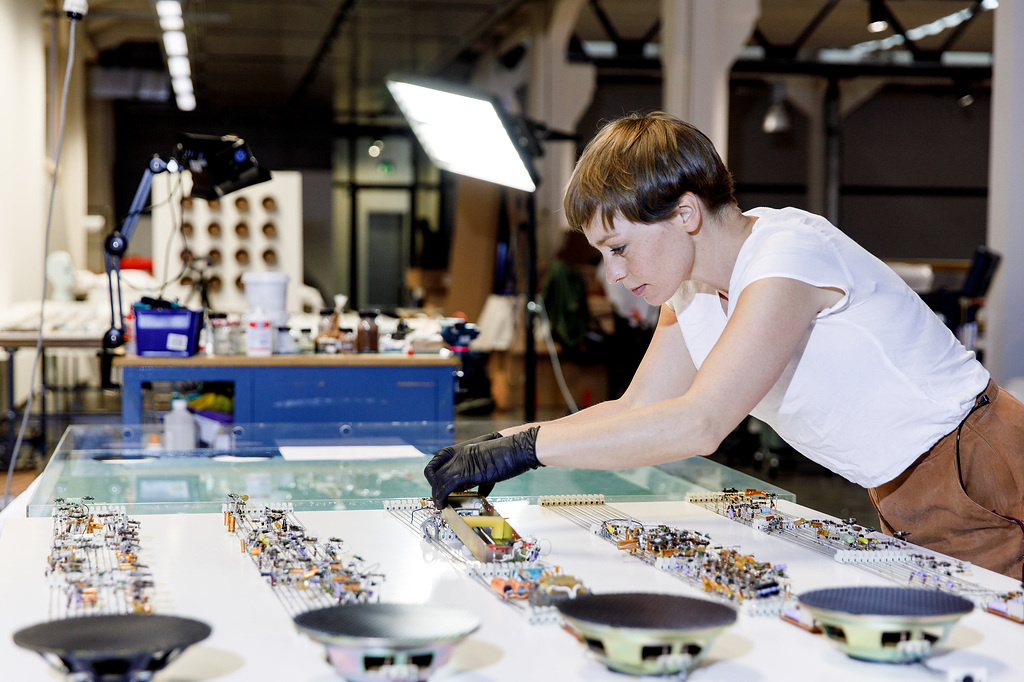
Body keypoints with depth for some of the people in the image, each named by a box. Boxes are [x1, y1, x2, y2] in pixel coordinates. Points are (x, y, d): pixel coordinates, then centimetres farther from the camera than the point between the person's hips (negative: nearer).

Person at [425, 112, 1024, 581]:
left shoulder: (791, 252, -25)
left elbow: (698, 424, -34)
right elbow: (635, 411, 5)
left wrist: (526, 447, -32)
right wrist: (498, 445, -9)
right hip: (906, 504, 8)